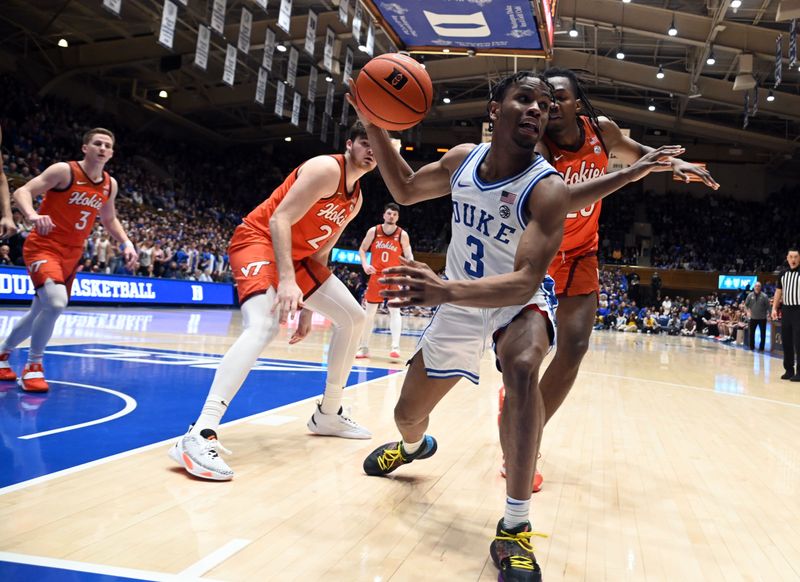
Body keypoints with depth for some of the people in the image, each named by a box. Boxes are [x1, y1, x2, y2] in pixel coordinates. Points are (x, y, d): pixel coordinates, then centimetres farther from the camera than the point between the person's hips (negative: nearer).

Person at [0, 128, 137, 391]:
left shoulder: (110, 185, 6)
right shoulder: (64, 171, -13)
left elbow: (109, 219, 21)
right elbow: (22, 192, -17)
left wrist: (126, 243, 6)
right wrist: (32, 215, -38)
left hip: (71, 254, 7)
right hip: (43, 247, -7)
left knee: (41, 311, 15)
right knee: (56, 302, -28)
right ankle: (33, 366, -9)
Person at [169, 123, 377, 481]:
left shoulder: (355, 199, 12)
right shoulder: (326, 169, -15)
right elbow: (279, 219, -23)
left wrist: (307, 308, 13)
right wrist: (286, 280, -34)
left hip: (297, 255, 10)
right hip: (260, 240, -10)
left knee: (353, 317, 10)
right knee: (264, 325, -33)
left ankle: (327, 415, 21)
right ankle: (199, 435, -39)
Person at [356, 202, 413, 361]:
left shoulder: (402, 235, -3)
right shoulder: (373, 231, -1)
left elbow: (408, 256, 0)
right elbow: (362, 250, 9)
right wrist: (365, 265, -8)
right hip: (376, 275, 2)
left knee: (394, 310, -11)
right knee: (369, 311, 6)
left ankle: (395, 347, -15)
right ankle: (364, 347, 15)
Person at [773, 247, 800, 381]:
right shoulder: (783, 272, 10)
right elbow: (778, 291, 17)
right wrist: (774, 308, 10)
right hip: (786, 310, 5)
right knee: (786, 341, 8)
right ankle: (789, 370, 17)